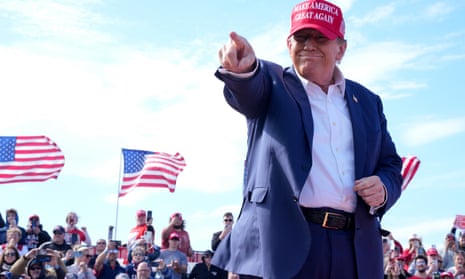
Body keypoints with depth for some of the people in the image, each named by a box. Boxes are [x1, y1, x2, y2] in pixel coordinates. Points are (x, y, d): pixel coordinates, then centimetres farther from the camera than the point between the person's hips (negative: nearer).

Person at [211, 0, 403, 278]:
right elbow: (249, 88, -15)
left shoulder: (368, 101, 19)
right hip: (281, 242, -3)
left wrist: (384, 188, -2)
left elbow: (390, 164, 22)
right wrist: (242, 68, -40)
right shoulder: (273, 83, 8)